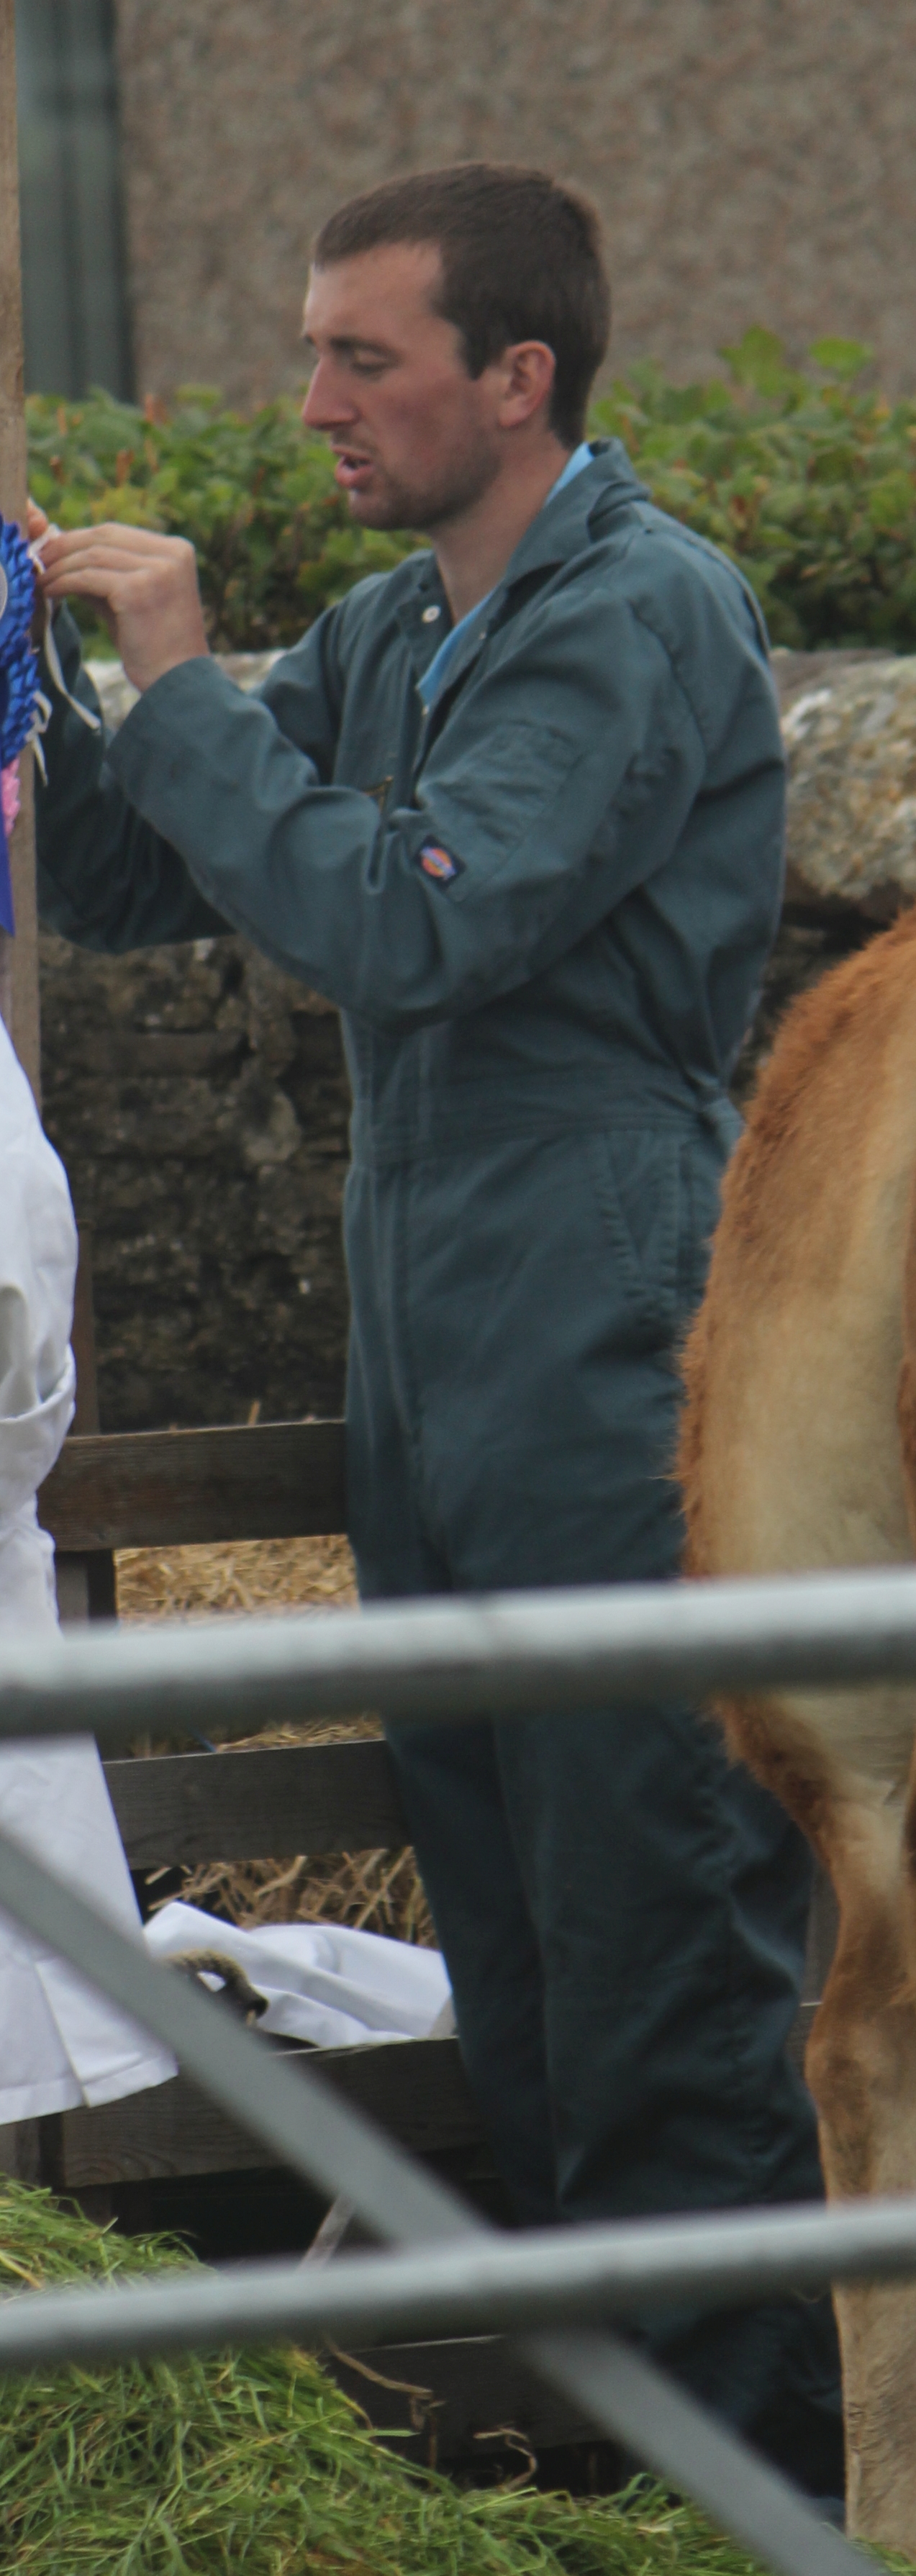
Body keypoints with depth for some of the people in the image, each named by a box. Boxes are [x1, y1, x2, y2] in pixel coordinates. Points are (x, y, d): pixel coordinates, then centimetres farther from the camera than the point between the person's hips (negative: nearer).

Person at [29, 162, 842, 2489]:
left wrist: (178, 682, -14)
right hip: (431, 1380, 9)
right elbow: (125, 890, 18)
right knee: (509, 1957, 12)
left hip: (614, 1373, -9)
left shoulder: (646, 617, -11)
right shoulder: (385, 638, 15)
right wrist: (44, 693, 2)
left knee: (663, 1948, -6)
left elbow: (407, 920, -22)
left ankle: (751, 2454, -1)